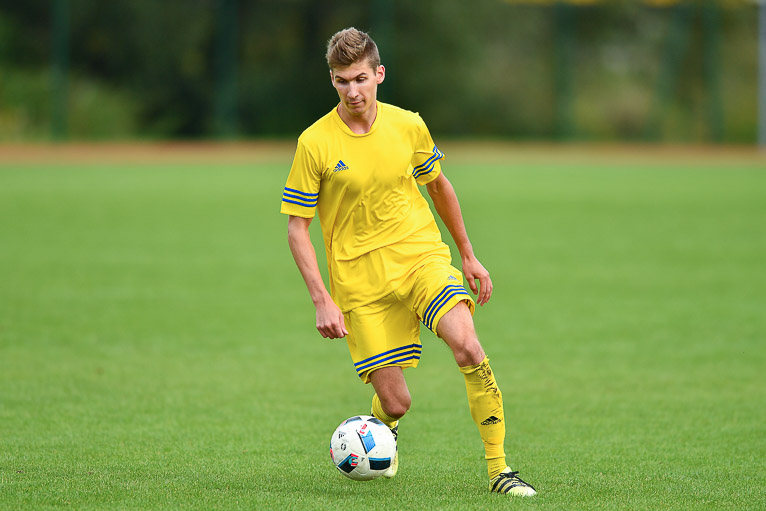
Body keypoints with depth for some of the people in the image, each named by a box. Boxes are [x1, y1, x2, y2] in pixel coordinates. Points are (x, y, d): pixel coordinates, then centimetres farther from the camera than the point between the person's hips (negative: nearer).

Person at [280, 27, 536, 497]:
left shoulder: (408, 126, 0)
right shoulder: (316, 143, -9)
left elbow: (438, 185, 18)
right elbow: (297, 227, -5)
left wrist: (469, 257, 20)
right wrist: (322, 300, -13)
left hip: (423, 256, 2)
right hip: (361, 278, -2)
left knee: (467, 345, -26)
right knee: (395, 403, -5)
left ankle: (499, 470, -16)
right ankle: (383, 431, 36)